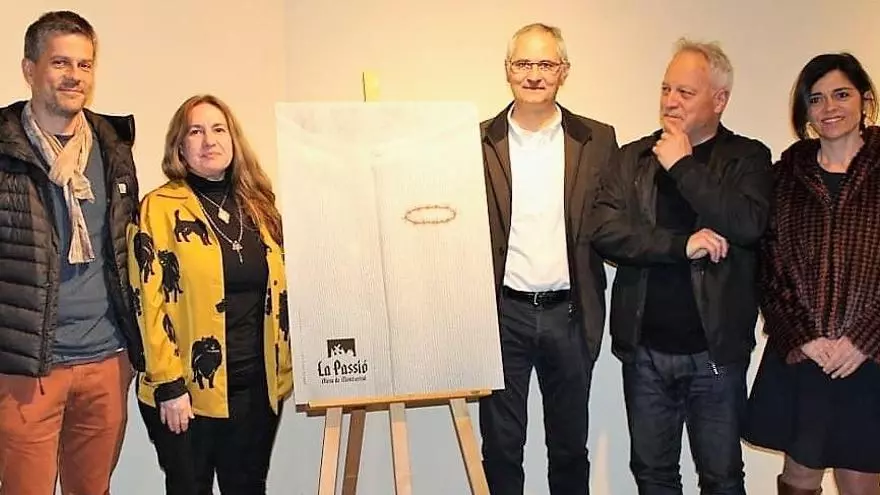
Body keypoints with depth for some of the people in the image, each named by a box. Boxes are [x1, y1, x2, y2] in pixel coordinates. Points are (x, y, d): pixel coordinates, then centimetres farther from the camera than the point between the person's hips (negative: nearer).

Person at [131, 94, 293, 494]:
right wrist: (168, 384, -14)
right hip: (187, 387, -4)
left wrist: (283, 369, 10)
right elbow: (150, 302, -11)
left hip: (258, 384, 4)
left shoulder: (259, 206, 9)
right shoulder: (159, 207, -6)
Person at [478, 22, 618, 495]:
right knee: (500, 446, 10)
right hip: (502, 312, -1)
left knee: (570, 444, 15)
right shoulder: (478, 141, 1)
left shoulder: (597, 140, 3)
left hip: (569, 313, 1)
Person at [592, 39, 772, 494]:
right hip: (645, 348, 2)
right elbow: (605, 231, -8)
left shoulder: (748, 158, 0)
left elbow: (748, 225, -19)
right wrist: (682, 244, -18)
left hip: (716, 349, -2)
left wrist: (683, 166, -14)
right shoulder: (633, 157, 5)